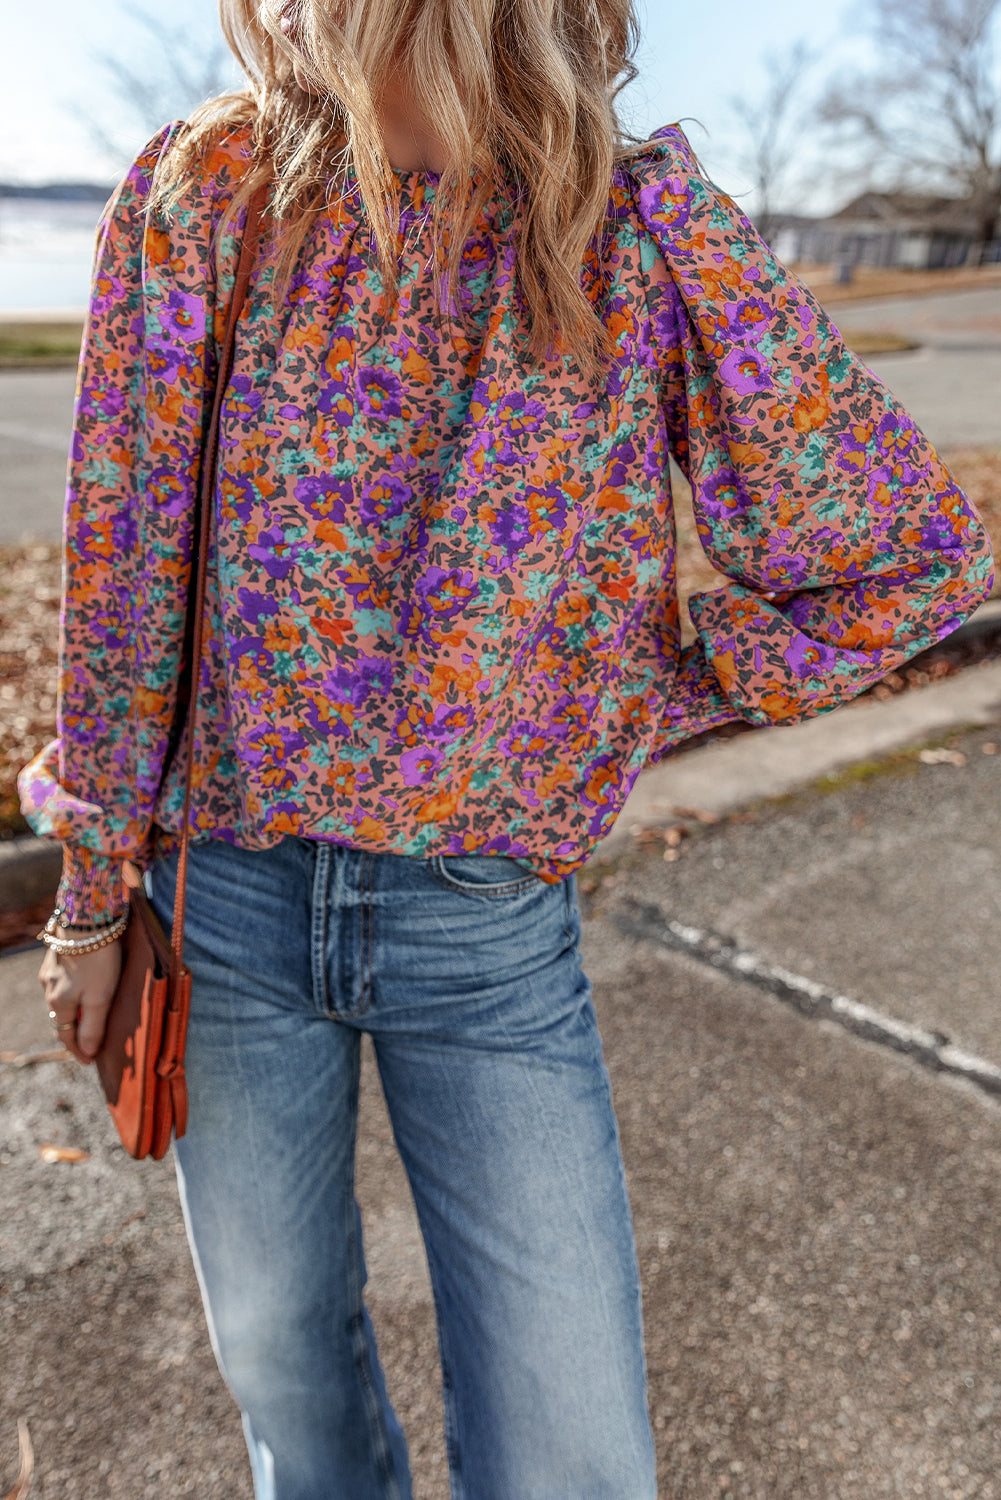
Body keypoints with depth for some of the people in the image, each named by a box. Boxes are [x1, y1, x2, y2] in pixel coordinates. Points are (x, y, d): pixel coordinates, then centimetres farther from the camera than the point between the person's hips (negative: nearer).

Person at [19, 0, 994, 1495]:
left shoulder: (648, 225, -8)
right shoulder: (200, 192, -3)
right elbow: (123, 571, 0)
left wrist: (638, 712, -4)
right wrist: (92, 888, 4)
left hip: (490, 922, -1)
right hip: (228, 884, 2)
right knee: (278, 1351, 22)